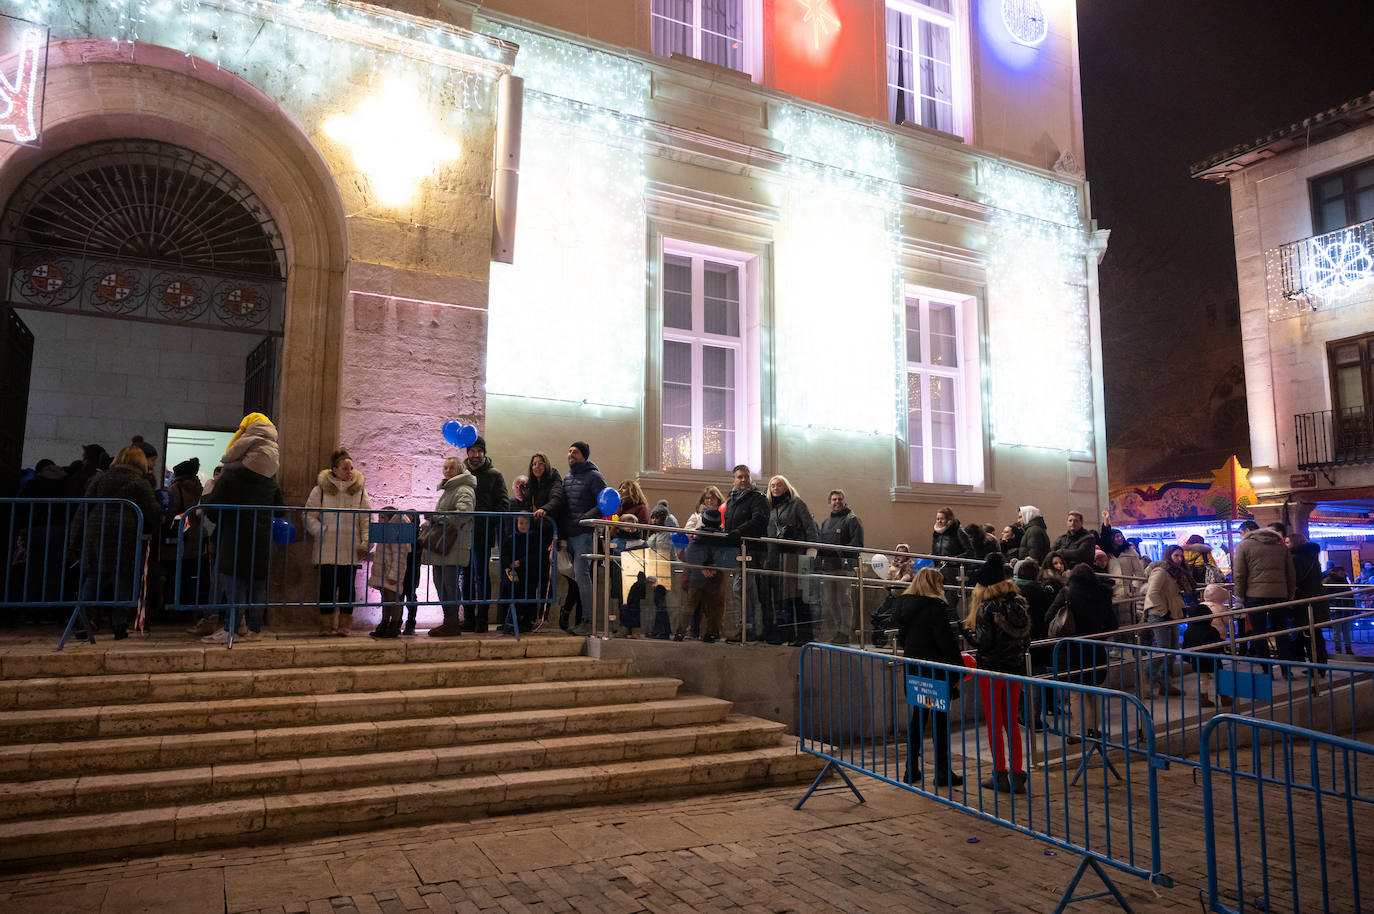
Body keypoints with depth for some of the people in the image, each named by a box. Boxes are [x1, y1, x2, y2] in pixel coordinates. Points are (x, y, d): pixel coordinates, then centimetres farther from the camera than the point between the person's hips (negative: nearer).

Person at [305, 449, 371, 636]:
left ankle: (344, 625, 11)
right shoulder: (321, 489, 4)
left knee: (347, 587, 3)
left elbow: (366, 519, 9)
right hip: (327, 549, -1)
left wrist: (365, 543, 1)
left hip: (350, 550, 1)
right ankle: (327, 625, 11)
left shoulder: (359, 490, 9)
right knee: (327, 587, 2)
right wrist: (320, 532, -9)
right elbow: (309, 515, 5)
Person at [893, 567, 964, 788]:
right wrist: (957, 671, -10)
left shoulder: (903, 605, 7)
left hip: (913, 669, 7)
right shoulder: (935, 607, -16)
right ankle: (943, 771, 8)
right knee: (940, 720, 2)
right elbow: (946, 641, -16)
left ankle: (911, 769, 18)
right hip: (936, 671, -7)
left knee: (918, 717, 15)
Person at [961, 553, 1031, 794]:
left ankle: (1000, 775, 10)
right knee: (1011, 722, 15)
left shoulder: (987, 608, -16)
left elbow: (984, 642, -19)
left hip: (991, 671, -6)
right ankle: (1017, 775, 16)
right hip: (1015, 670, 6)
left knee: (994, 724, 5)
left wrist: (967, 631, -3)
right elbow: (1027, 639, 8)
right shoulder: (1019, 603, 3)